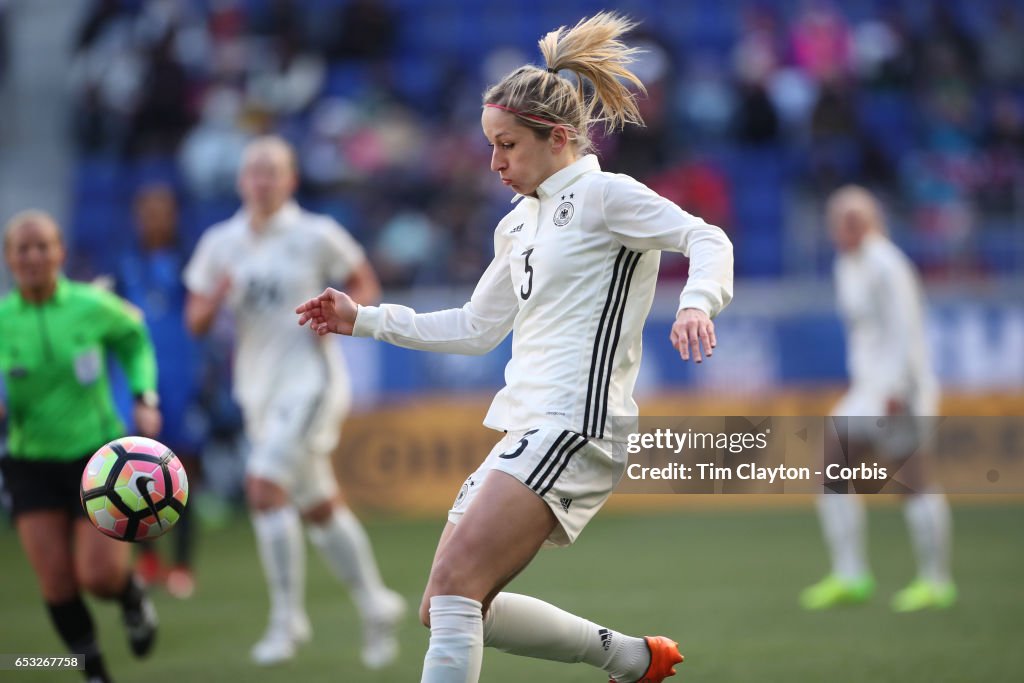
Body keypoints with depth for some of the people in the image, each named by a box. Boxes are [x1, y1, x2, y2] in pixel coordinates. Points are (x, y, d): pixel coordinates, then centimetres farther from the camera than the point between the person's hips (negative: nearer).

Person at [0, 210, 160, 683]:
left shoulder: (91, 305, -8)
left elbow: (133, 335, 13)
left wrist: (145, 398, 2)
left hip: (97, 453, -1)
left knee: (99, 576, -10)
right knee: (56, 583, -7)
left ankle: (133, 595, 27)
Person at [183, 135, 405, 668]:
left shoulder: (317, 235, -6)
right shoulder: (220, 244, 6)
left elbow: (366, 285, 5)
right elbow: (195, 322, 8)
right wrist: (216, 298, -13)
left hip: (310, 379, -5)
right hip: (258, 388, 6)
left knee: (264, 485, -21)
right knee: (319, 507, 12)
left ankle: (287, 619, -14)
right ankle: (376, 607, 28)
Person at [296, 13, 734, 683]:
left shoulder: (603, 194, -4)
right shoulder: (522, 223, 20)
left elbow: (707, 239, -13)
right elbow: (476, 327, 28)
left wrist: (696, 303, -34)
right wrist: (362, 319, 23)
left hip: (575, 426, -10)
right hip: (526, 428, 10)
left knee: (453, 589, -22)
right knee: (447, 610, 9)